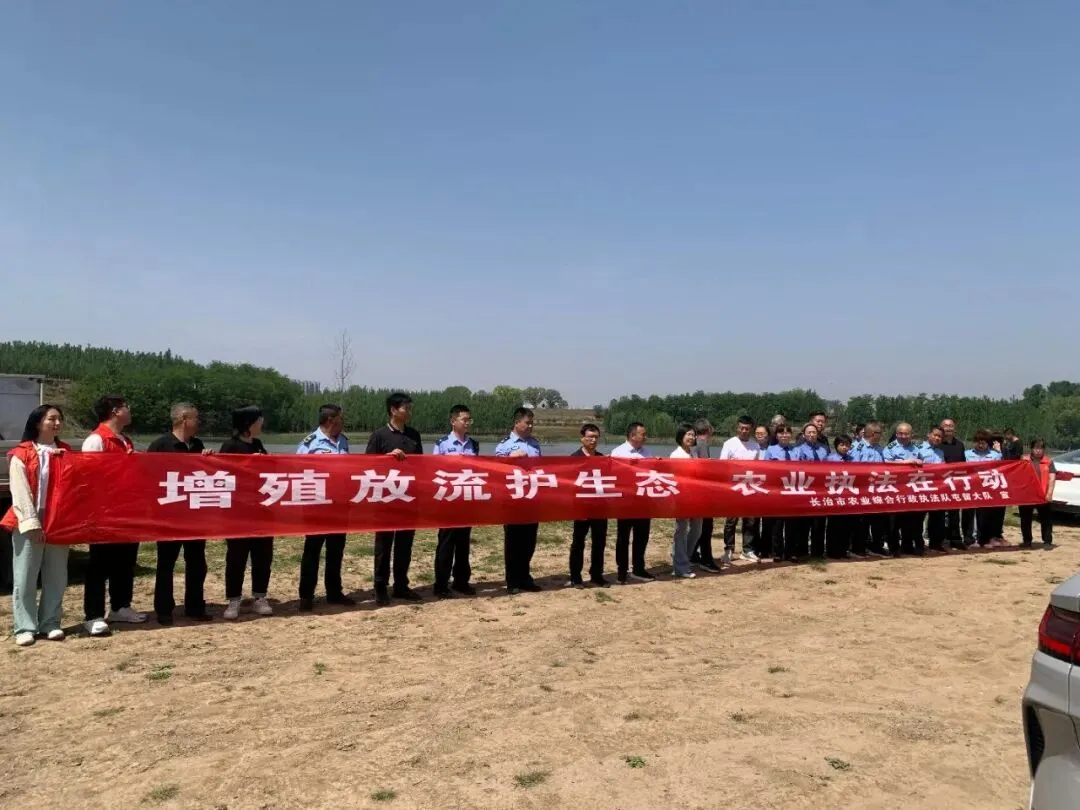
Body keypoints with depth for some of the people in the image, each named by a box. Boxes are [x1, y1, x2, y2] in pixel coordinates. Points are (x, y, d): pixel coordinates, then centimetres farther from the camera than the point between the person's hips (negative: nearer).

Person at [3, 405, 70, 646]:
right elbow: (20, 492, -9)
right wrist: (31, 523, -16)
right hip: (28, 524, -4)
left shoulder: (66, 452, 11)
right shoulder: (21, 454, -3)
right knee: (25, 578, 0)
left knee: (56, 577, 8)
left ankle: (50, 623, 17)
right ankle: (25, 627, 7)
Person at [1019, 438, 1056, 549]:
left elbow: (1052, 478, -3)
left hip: (1043, 496, -1)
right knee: (1026, 519, 8)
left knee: (1046, 519, 1)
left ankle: (1047, 542, 7)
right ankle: (1027, 541, 18)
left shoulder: (1049, 461, 4)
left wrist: (1049, 493, -12)